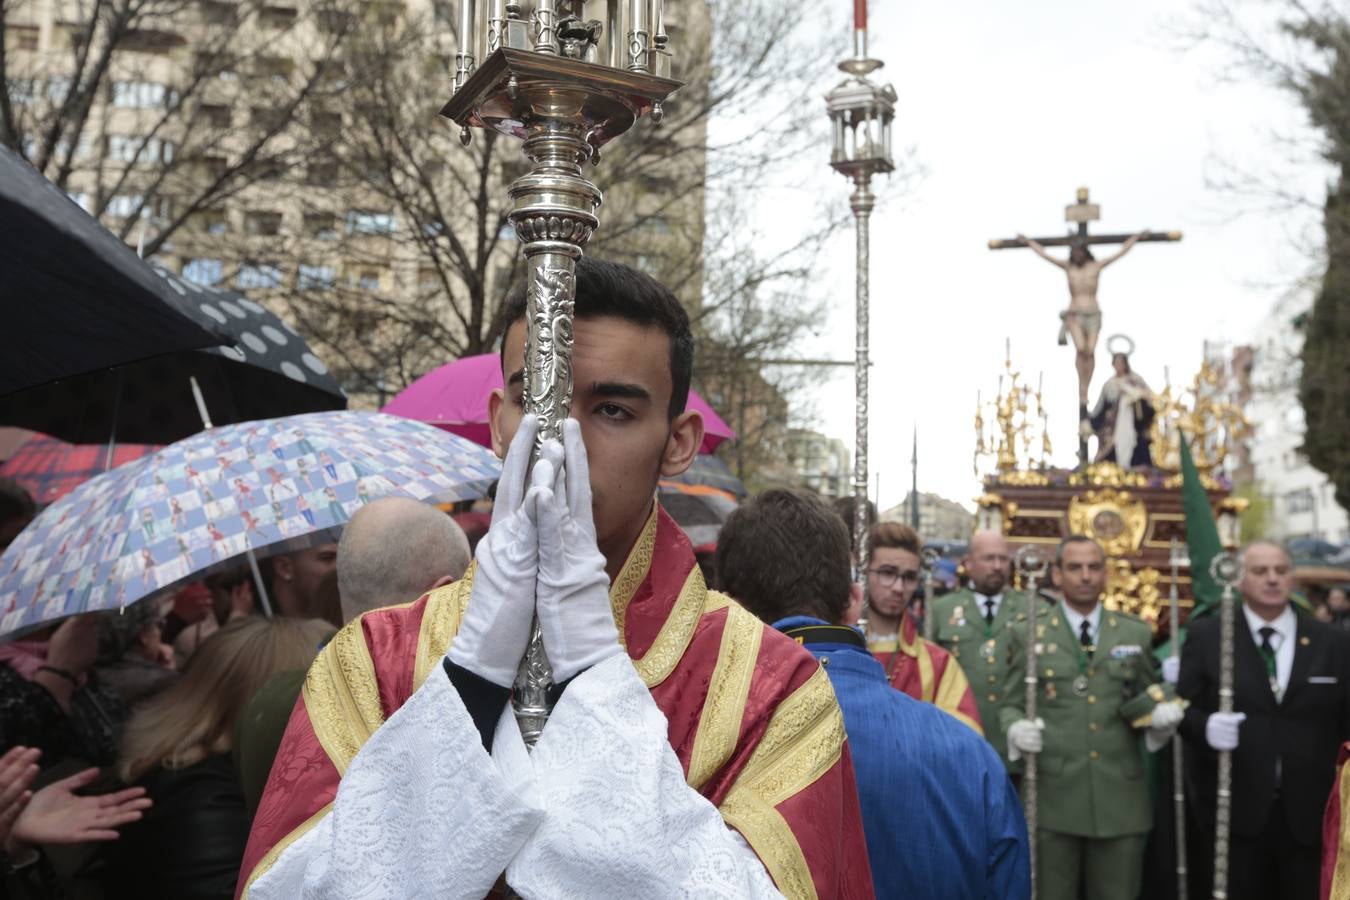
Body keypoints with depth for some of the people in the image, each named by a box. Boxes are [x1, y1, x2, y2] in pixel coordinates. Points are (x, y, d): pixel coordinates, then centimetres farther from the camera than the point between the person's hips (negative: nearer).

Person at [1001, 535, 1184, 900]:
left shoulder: (1136, 633, 12)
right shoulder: (1026, 631, 5)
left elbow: (1147, 702, 16)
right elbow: (1011, 705, 6)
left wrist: (1162, 715, -6)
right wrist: (1016, 729, -15)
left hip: (1120, 797, 2)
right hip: (1050, 796, -2)